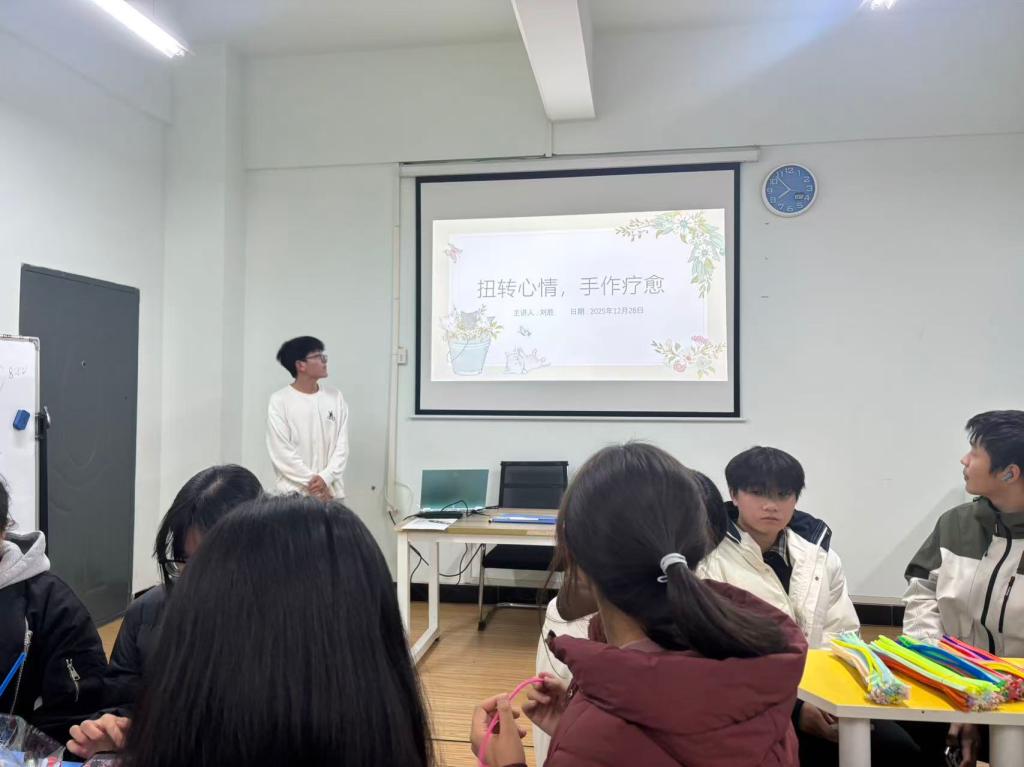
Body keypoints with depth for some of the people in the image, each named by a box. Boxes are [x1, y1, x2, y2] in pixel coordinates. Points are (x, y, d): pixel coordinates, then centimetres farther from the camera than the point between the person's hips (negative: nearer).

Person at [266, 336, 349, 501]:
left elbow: (342, 445, 3)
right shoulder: (280, 401, -6)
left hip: (330, 491, 4)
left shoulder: (335, 397, 5)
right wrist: (311, 481, -13)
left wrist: (326, 477, -11)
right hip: (294, 493, -3)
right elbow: (281, 451, -10)